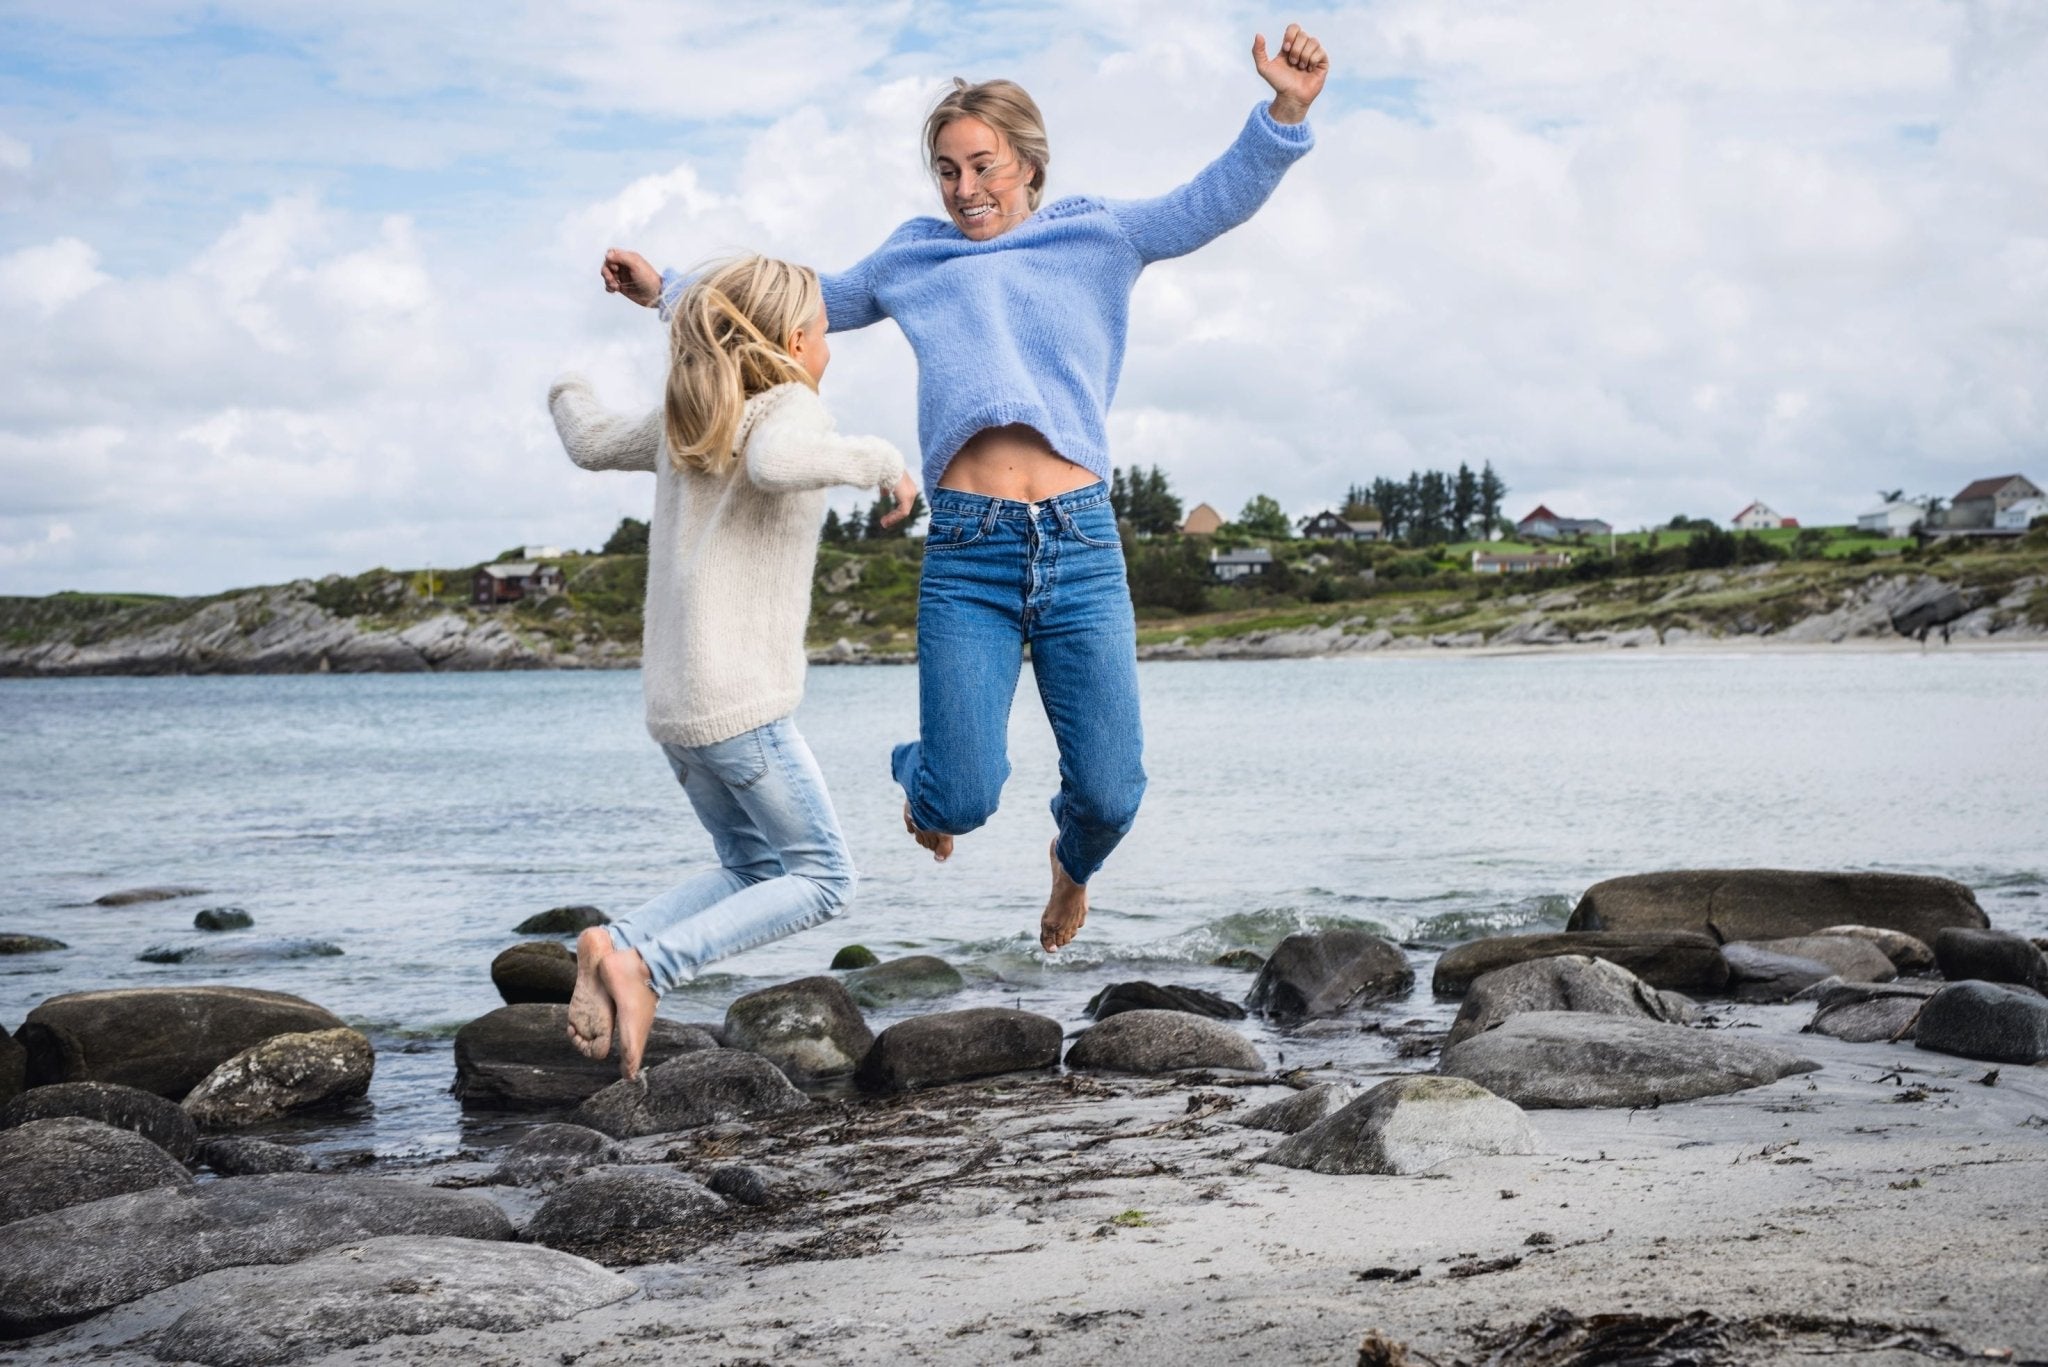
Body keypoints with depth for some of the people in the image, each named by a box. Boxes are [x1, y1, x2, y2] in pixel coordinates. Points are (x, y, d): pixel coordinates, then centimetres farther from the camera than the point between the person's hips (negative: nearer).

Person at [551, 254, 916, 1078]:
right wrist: (878, 460, -20)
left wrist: (569, 395, 51)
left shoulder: (685, 421, 13)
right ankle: (645, 967, -13)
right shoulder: (787, 406, -8)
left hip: (673, 702, 8)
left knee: (754, 871, 19)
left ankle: (619, 945, -1)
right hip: (740, 703, -8)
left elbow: (593, 444, 30)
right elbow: (773, 462, -33)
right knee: (821, 880, 1)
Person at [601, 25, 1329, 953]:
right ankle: (922, 775, 34)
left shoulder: (1098, 235, 14)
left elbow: (1214, 202, 3)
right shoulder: (913, 257, 19)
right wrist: (669, 293, 31)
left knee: (1109, 791, -2)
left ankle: (1073, 864, 37)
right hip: (966, 552, 0)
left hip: (1081, 540, 0)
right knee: (963, 799, -6)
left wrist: (1285, 112, -14)